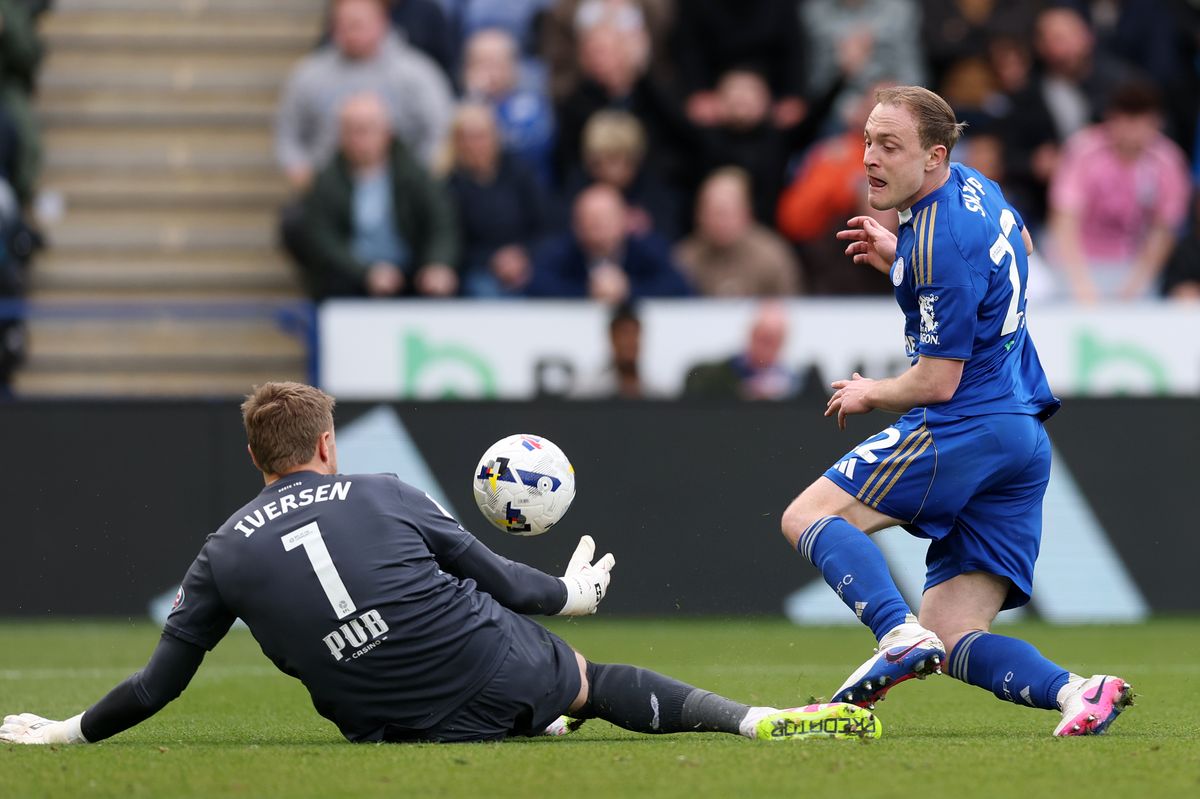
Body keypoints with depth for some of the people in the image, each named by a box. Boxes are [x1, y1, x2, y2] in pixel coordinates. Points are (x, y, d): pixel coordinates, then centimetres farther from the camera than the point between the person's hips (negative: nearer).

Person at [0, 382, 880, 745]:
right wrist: (569, 593, 31)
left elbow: (159, 682, 8)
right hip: (496, 673, -1)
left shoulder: (225, 553, 6)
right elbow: (496, 578, 11)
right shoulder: (384, 497, 4)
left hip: (392, 726, 1)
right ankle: (758, 718, 10)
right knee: (594, 681, 20)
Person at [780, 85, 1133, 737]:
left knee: (808, 517, -1)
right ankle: (1074, 692, -18)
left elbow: (938, 382, -16)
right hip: (1025, 443, 9)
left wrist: (871, 394, 4)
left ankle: (900, 636, -24)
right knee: (957, 642, 5)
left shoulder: (940, 247, -18)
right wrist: (899, 258, 22)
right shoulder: (972, 186, 11)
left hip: (965, 430, -9)